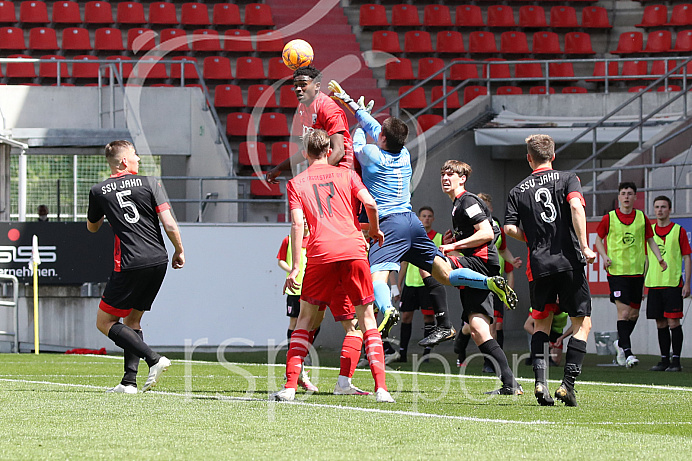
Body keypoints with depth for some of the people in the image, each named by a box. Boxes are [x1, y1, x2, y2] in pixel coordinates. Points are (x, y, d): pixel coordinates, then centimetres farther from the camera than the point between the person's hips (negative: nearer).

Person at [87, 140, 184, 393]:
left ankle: (154, 359, -10)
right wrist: (179, 251, 11)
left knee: (105, 322, 5)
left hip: (130, 265, -4)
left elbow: (92, 227, 20)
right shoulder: (149, 183, 2)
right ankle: (129, 380, 7)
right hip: (158, 261, 4)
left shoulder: (99, 192, 2)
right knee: (132, 320, 17)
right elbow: (169, 223, -4)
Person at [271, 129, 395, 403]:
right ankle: (381, 387, -4)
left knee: (305, 317, 12)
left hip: (320, 254, 0)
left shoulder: (296, 184, 11)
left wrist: (295, 267, -2)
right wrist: (375, 231, 20)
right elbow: (370, 204, 0)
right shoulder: (345, 174, 13)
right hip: (353, 249, 0)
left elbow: (297, 224, 0)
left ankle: (290, 386, 2)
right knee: (367, 318, 7)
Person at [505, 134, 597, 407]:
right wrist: (583, 245, -15)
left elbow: (510, 228, -1)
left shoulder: (518, 191, 10)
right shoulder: (567, 179, 4)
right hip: (569, 261, -2)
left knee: (541, 323, 16)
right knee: (582, 323, 7)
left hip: (539, 264, 2)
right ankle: (567, 384, -5)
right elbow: (576, 206, -15)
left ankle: (540, 381, -3)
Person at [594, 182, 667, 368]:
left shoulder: (642, 218, 5)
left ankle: (621, 344, 33)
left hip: (637, 272, 3)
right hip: (617, 271, -3)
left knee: (634, 314, 9)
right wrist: (604, 256, -6)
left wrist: (659, 258, 0)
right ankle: (627, 353, -14)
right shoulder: (609, 218, -1)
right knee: (623, 312, -14)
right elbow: (599, 239, 11)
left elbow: (650, 240, 14)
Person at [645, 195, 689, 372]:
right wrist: (641, 283, 12)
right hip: (654, 284, 4)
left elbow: (687, 258, 0)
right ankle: (664, 359, 11)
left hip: (673, 284, -4)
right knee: (661, 323, 6)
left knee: (673, 322, -8)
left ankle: (676, 361, -5)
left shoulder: (679, 231, 0)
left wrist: (687, 283, -7)